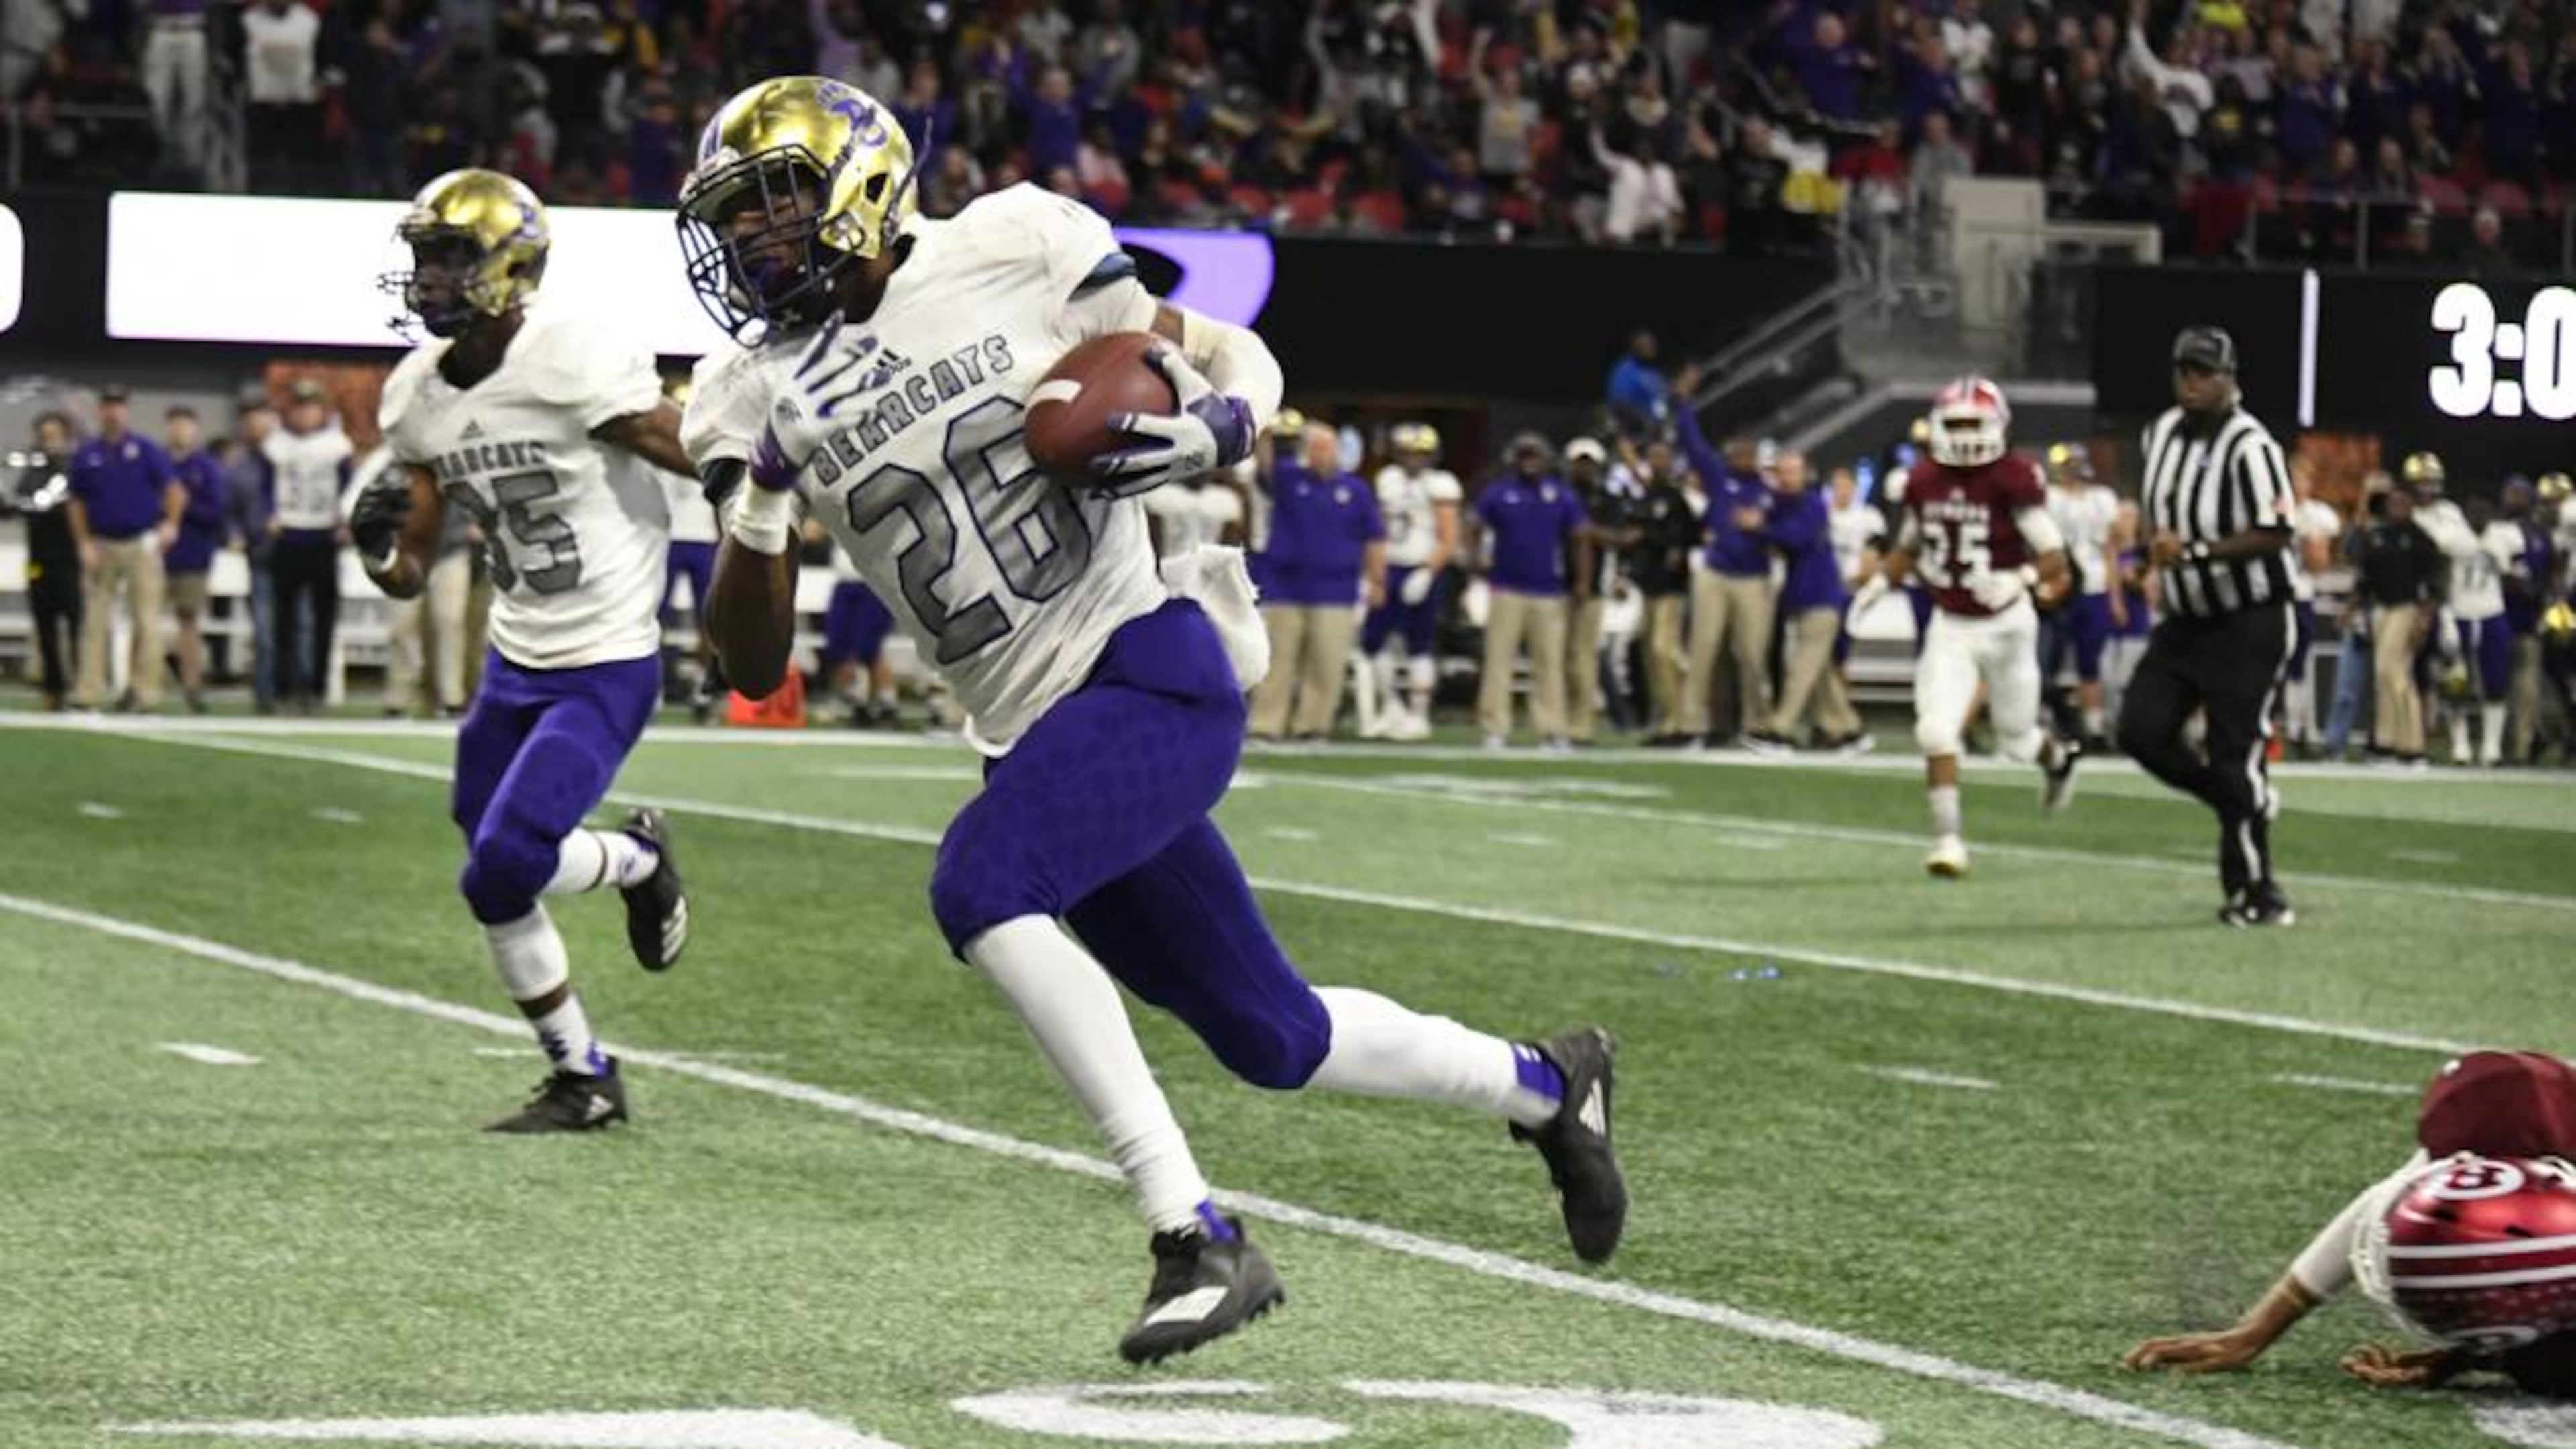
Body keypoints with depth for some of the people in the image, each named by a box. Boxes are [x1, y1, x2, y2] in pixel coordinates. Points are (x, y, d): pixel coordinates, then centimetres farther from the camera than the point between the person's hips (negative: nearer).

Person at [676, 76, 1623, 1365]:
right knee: (1275, 1041, 10)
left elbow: (1241, 361, 5)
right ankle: (1548, 1085, 38)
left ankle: (1197, 1239, -26)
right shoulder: (760, 398, 5)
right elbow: (754, 665, 3)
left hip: (1153, 669, -5)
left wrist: (1210, 430, -17)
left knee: (978, 883, -29)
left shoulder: (1011, 253, -5)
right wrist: (758, 512, -15)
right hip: (1036, 734, 5)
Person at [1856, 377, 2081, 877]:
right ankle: (1947, 839, -4)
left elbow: (2052, 553, -19)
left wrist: (2019, 580, -37)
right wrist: (1880, 584, 7)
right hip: (1950, 627, 3)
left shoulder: (2012, 479, -16)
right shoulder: (1924, 480, 0)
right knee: (1936, 732, -12)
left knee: (2016, 739, 12)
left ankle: (2058, 757, 48)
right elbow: (1910, 544, 18)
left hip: (2004, 624, -3)